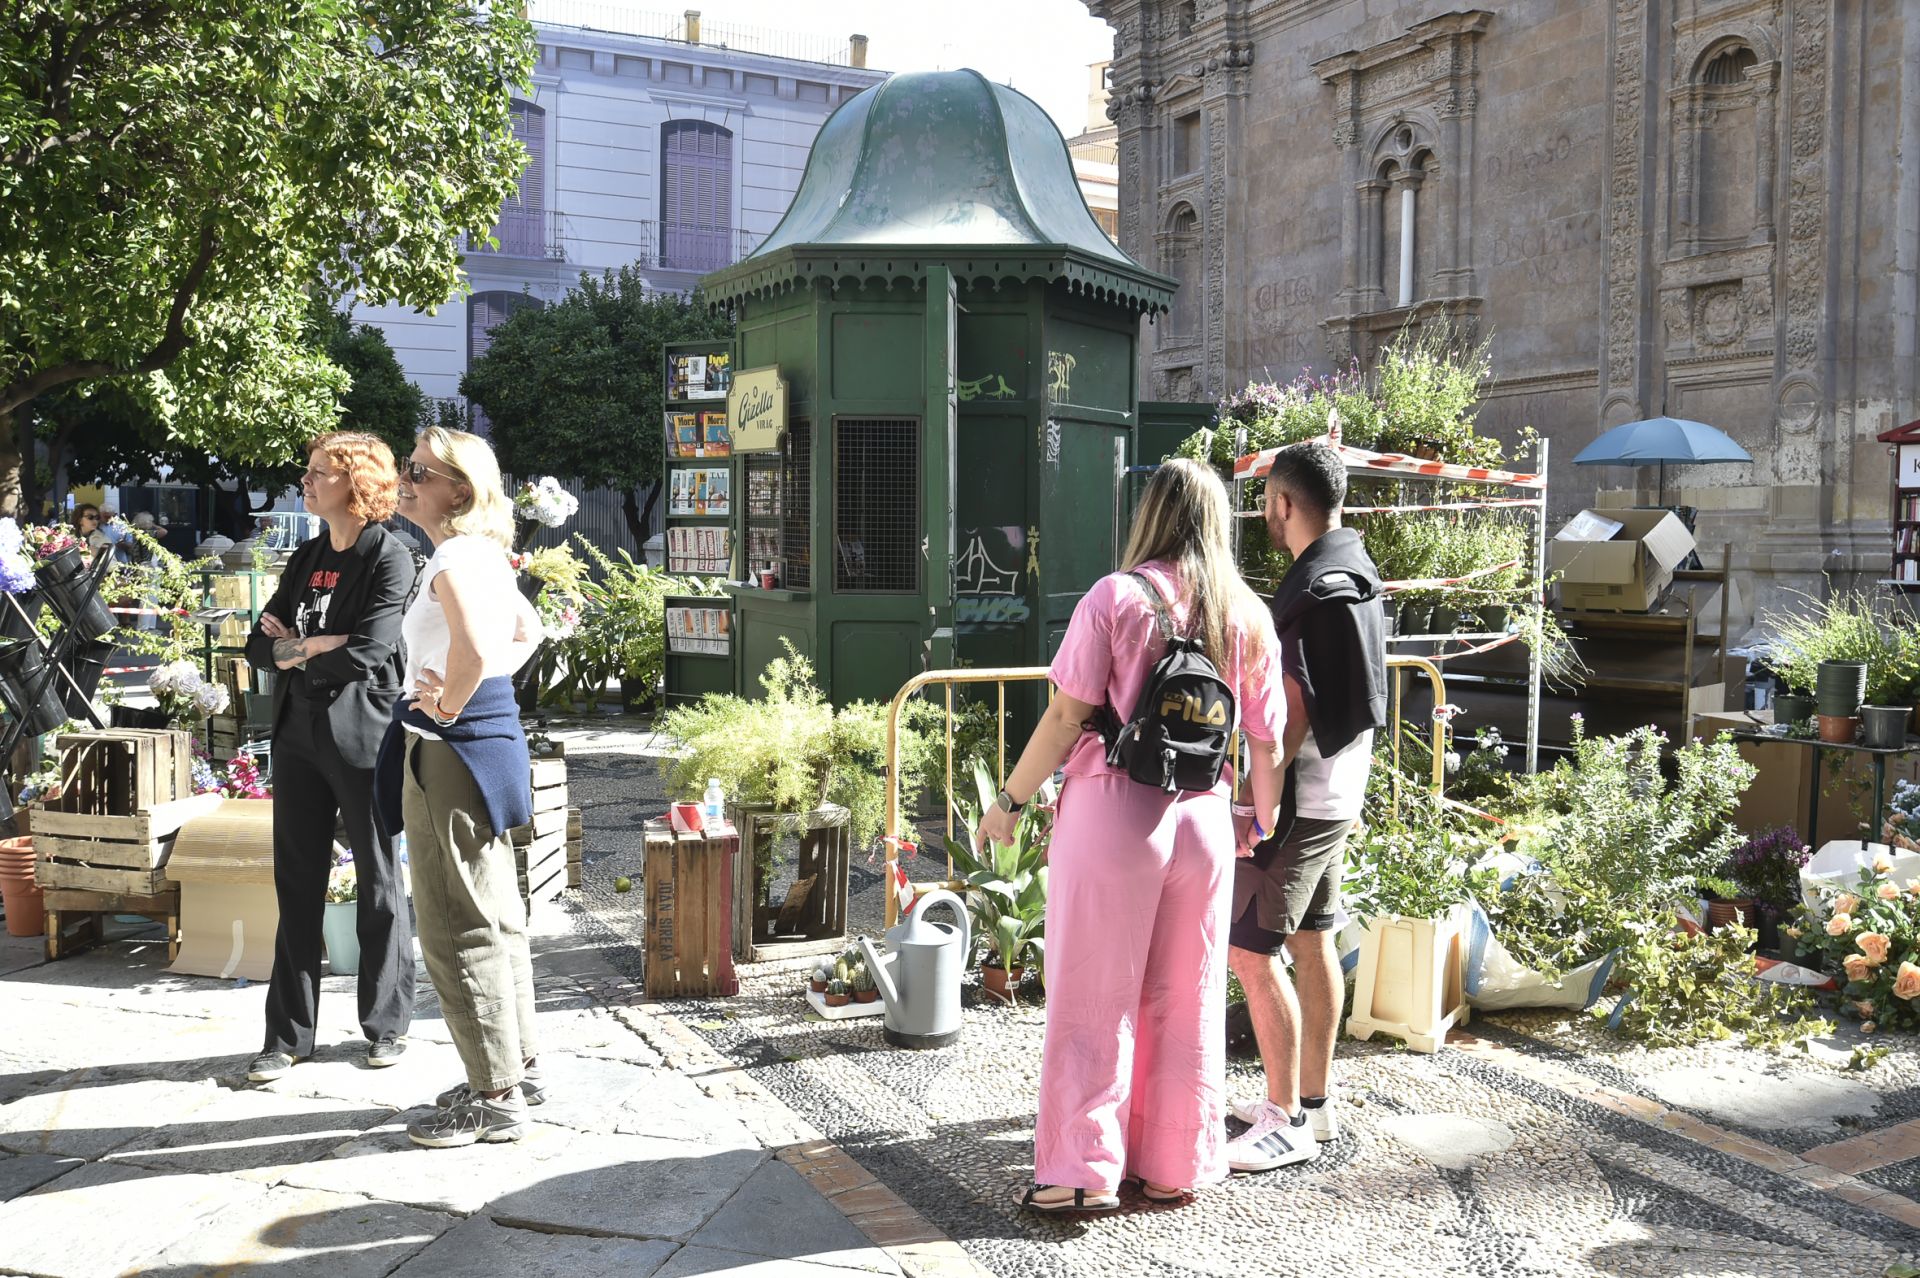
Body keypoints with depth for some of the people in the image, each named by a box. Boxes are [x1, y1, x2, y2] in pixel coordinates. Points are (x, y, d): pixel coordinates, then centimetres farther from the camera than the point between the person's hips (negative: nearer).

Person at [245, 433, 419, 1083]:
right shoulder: (305, 560, 13)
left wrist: (295, 650, -5)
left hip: (361, 737, -6)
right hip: (299, 735, 6)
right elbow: (259, 645, 7)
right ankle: (288, 1035, 17)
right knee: (298, 886, 9)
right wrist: (321, 646, -11)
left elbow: (366, 657, -19)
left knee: (379, 885, 6)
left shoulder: (390, 559, -9)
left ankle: (387, 1023, 21)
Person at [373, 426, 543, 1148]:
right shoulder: (482, 554, 13)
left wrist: (447, 707, -19)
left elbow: (472, 650, -36)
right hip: (491, 735, 10)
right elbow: (528, 631, 29)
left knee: (456, 927, -2)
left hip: (450, 747, -10)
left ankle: (495, 1097, 7)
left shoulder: (454, 557, -17)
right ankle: (517, 1070, 28)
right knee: (495, 916, 17)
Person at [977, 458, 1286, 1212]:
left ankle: (1086, 1172, 11)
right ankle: (1176, 1168, 23)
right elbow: (1267, 740, 7)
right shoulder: (1247, 615, 5)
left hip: (1113, 811, -4)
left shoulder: (1117, 597, -7)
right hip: (1203, 817, 4)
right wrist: (1264, 822, 23)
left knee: (1092, 1000, 5)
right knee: (1187, 1001, 13)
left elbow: (1068, 715, -10)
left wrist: (1010, 801, 0)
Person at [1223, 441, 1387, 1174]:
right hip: (1338, 794, 10)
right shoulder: (1356, 572, 10)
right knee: (1312, 942, 16)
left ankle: (1288, 1123, 1)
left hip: (1300, 799, -10)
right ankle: (1314, 1101, 26)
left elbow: (1293, 715, -23)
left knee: (1252, 951, -5)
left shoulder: (1309, 591, -21)